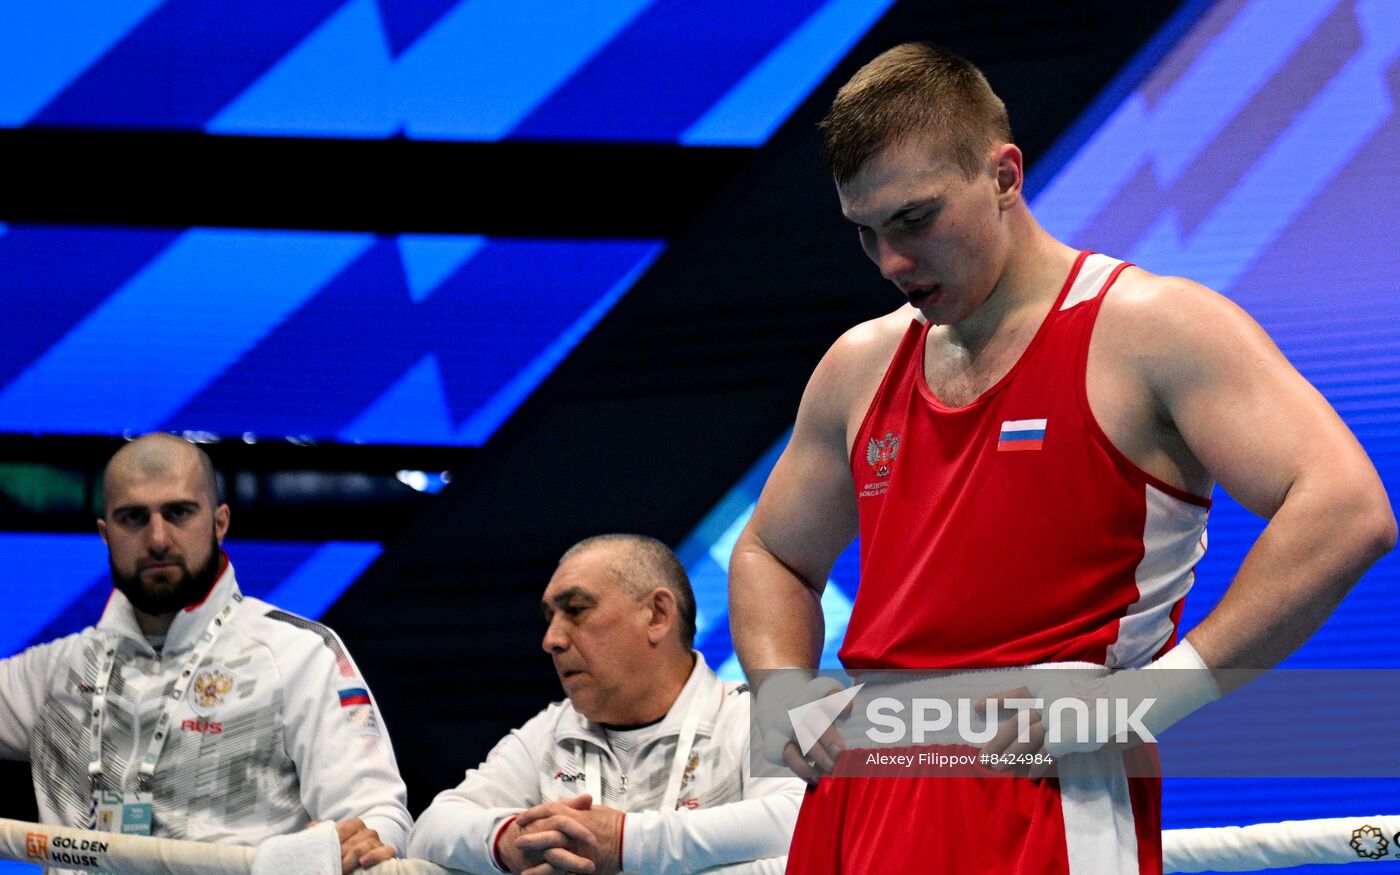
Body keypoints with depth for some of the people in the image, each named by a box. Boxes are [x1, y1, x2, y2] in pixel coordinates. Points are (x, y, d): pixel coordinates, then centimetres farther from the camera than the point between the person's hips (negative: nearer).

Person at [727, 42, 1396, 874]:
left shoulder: (1151, 329, -5)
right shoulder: (861, 367, 16)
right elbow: (770, 557, 31)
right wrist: (785, 696, 9)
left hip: (1046, 807, -6)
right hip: (854, 799, 6)